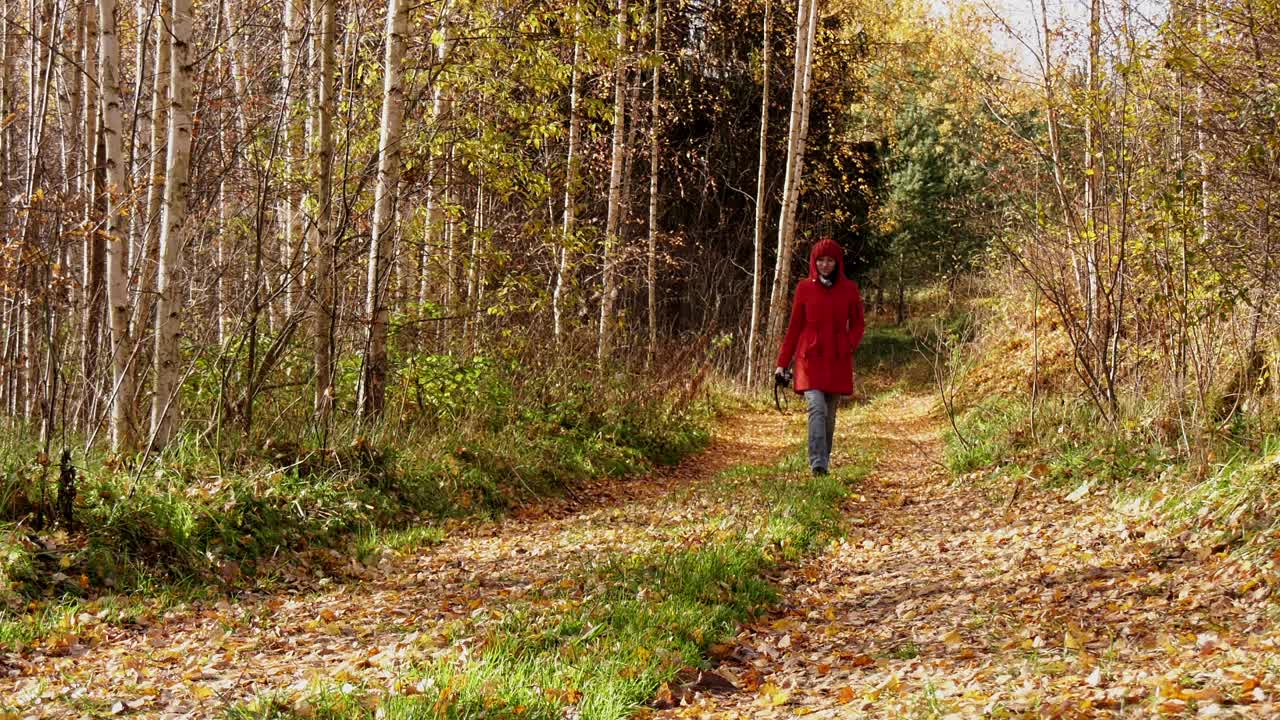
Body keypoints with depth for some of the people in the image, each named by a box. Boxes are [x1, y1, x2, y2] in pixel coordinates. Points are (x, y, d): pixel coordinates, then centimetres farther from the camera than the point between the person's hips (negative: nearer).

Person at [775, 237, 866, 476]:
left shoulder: (849, 289, 5)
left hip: (838, 362, 2)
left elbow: (858, 324, 13)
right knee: (817, 408, -18)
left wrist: (848, 346, -7)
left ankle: (824, 462, 21)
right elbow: (794, 327, 8)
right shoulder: (804, 288, 3)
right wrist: (782, 364, 6)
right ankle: (818, 464, -25)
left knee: (830, 415, 8)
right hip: (810, 358, -2)